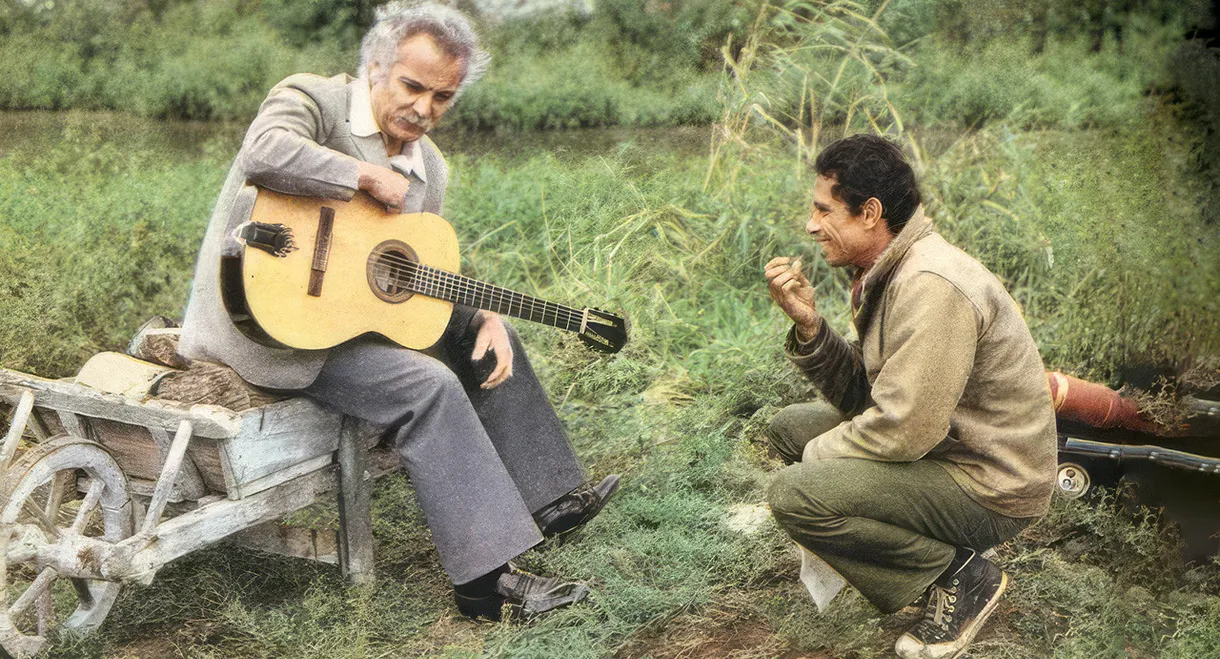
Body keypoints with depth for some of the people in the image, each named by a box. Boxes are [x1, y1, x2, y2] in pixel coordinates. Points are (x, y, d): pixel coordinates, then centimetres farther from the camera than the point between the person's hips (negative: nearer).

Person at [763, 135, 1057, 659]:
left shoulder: (931, 286, -25)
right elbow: (862, 397, 7)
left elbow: (904, 430, -27)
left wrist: (816, 454, -10)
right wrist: (808, 325, -8)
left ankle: (960, 576, -6)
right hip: (942, 446, 10)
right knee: (788, 427, 13)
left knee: (794, 494, -22)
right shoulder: (886, 272, 6)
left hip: (991, 489, -10)